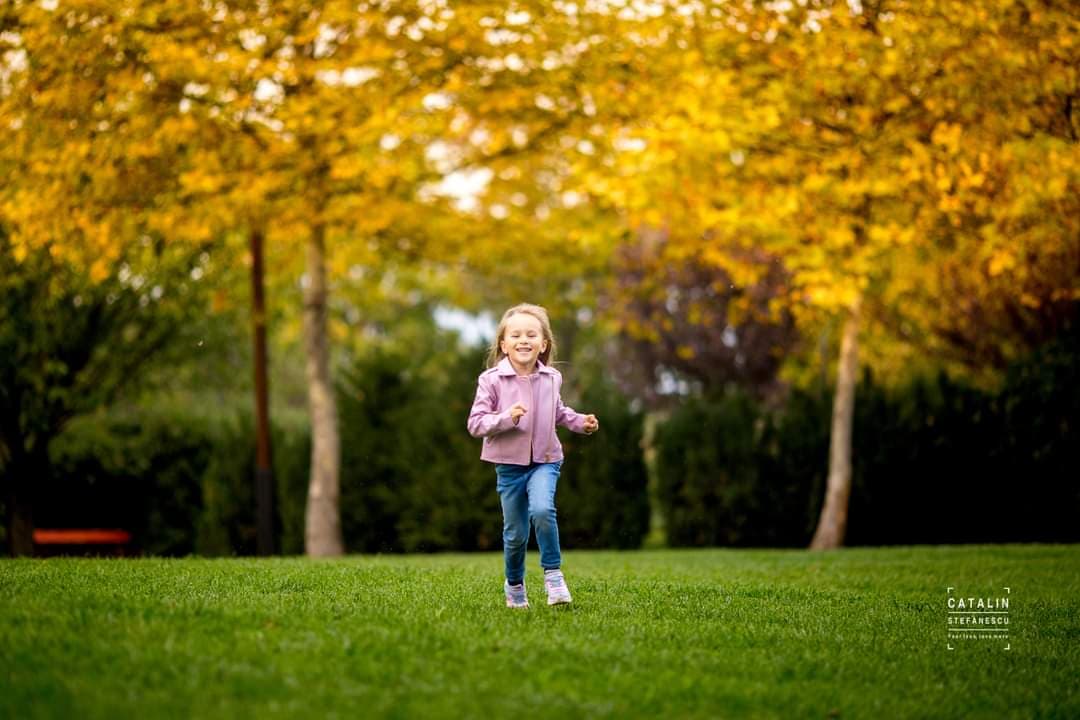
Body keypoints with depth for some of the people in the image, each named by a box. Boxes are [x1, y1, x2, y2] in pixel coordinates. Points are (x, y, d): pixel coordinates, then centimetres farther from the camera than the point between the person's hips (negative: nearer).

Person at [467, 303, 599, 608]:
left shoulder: (551, 378, 0)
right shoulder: (491, 380, -12)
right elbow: (475, 424, -13)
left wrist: (580, 422, 6)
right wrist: (507, 418, -27)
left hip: (545, 460, 1)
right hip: (509, 464, -1)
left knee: (542, 510, -26)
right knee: (515, 533, 5)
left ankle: (553, 573, -11)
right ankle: (514, 585, 30)